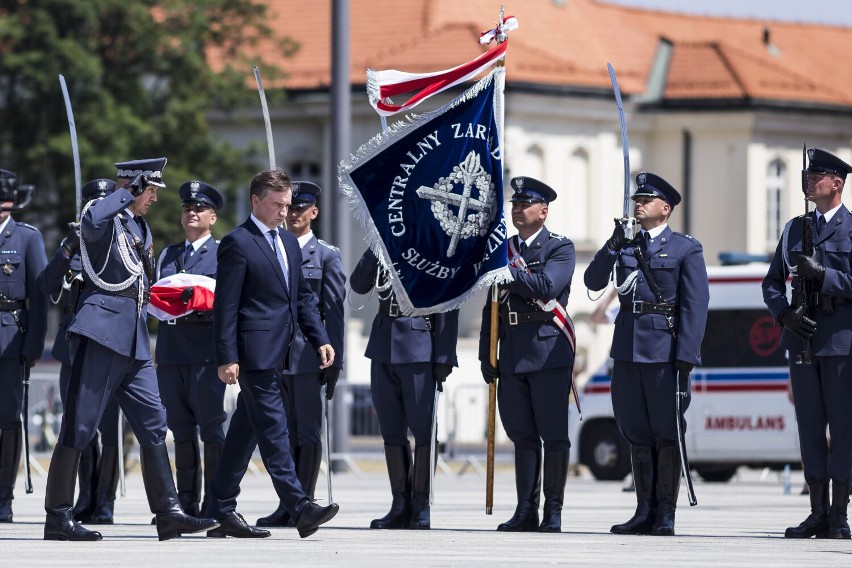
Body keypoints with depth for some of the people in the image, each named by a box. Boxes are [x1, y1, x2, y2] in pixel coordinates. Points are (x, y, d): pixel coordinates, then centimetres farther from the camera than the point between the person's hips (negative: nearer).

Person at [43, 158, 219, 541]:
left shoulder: (140, 228, 21)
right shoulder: (106, 219, -6)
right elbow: (92, 220, -32)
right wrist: (128, 192, -21)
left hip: (134, 343, 9)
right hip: (101, 333, -9)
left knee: (153, 425, 6)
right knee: (79, 427, -5)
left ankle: (168, 514, 8)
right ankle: (58, 517, -1)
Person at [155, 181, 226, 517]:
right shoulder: (168, 255, 23)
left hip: (205, 348, -5)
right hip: (171, 350, 5)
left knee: (211, 427, -8)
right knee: (181, 429, 6)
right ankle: (186, 502, 8)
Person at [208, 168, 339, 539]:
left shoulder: (288, 241, 17)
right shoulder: (237, 244, -8)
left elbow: (302, 296, 22)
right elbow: (226, 305, -11)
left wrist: (320, 339, 11)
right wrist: (227, 358, -16)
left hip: (276, 353, 8)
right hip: (254, 352, -8)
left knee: (245, 431, 11)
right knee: (273, 429, -10)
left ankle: (223, 511, 16)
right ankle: (300, 508, -16)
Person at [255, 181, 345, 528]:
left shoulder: (327, 255, 5)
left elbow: (333, 312, 0)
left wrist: (334, 362, -6)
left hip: (308, 356, -4)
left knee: (308, 435, -2)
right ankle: (287, 506, 9)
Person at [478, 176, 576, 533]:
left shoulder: (560, 248, 0)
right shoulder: (503, 249, 16)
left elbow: (547, 286, -18)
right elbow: (492, 305, 18)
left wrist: (508, 271, -18)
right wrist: (487, 354, 12)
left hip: (548, 352, -5)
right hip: (512, 353, 5)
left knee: (553, 434, -3)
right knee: (522, 435, 6)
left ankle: (553, 512, 0)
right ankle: (526, 512, 8)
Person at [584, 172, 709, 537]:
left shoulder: (686, 249, 1)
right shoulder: (624, 245, 15)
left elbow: (695, 305, -6)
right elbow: (593, 282, 4)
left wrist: (686, 357, -14)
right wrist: (613, 246, -9)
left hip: (665, 351, -5)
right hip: (628, 349, 5)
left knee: (666, 434, -2)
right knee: (637, 434, 8)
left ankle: (665, 515, 2)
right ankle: (645, 512, 14)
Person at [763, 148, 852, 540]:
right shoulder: (795, 229, 15)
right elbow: (772, 282, 15)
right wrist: (784, 314, -2)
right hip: (802, 338, 5)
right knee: (810, 427, 5)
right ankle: (818, 514, 9)